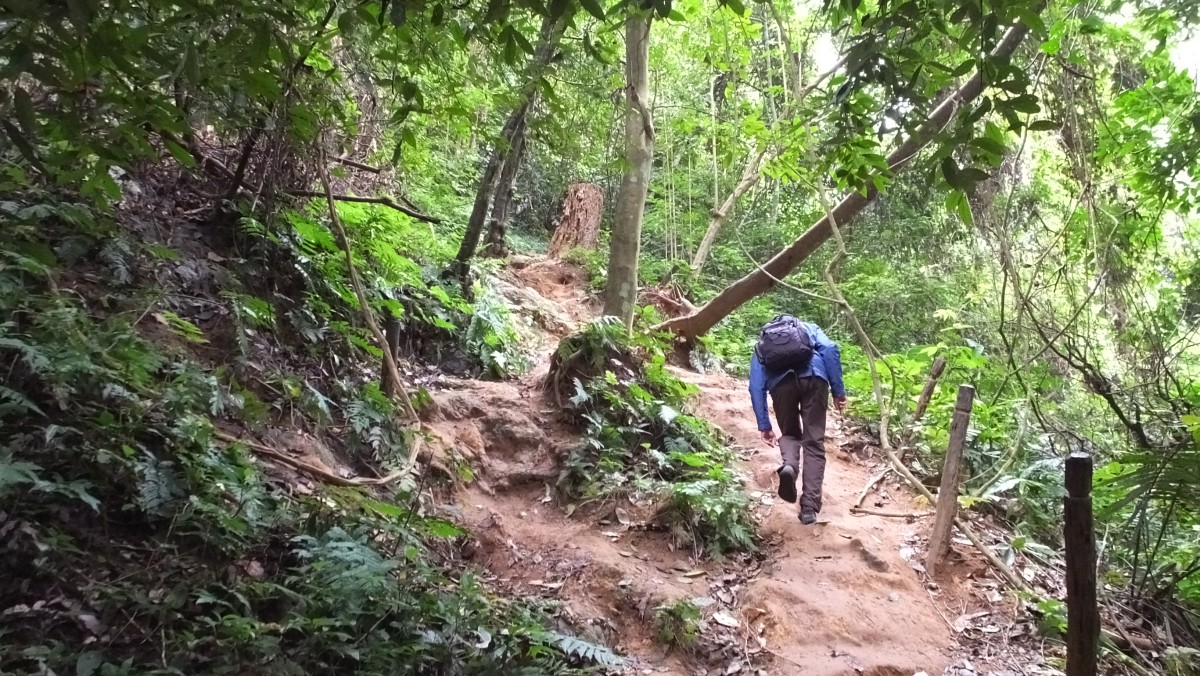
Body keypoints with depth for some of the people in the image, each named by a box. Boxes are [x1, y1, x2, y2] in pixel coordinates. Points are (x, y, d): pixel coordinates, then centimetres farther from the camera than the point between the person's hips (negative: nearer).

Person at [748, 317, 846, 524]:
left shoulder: (761, 346, 35)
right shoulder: (810, 328, 36)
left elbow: (757, 387, 20)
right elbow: (830, 349, 12)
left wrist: (764, 425, 21)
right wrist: (838, 390, 9)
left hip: (781, 382, 1)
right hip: (813, 376, -1)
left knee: (789, 433, 24)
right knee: (814, 442, 8)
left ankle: (789, 465, -8)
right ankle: (809, 507, 1)